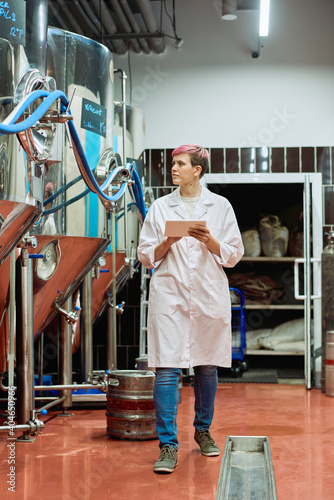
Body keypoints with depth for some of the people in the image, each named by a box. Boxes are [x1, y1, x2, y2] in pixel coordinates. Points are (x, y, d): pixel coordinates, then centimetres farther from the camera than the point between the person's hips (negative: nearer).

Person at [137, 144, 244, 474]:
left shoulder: (220, 206, 7)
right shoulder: (160, 208, 8)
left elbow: (233, 255, 6)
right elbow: (146, 256, 8)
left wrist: (209, 241, -11)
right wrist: (168, 242, -10)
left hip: (209, 295, 1)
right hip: (169, 294, 0)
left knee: (207, 366, 9)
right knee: (166, 368, -9)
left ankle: (203, 430, 30)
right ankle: (168, 446, -6)